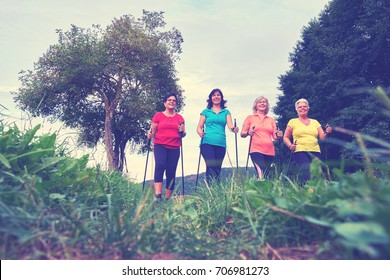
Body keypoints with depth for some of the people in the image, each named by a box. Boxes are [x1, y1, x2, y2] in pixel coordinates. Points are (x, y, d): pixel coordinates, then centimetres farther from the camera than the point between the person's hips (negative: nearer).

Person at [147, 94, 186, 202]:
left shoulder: (179, 118, 15)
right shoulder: (158, 115, 10)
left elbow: (183, 134, 18)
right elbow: (152, 132, 12)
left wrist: (182, 131, -4)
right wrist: (150, 135, -9)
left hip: (174, 148, 2)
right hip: (160, 145, -2)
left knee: (171, 172, -1)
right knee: (160, 165, -26)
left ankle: (167, 199, 9)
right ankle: (157, 195, -29)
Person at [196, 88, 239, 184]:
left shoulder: (226, 112, 16)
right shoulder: (206, 111, 12)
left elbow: (230, 125, 1)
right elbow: (199, 127, 10)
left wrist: (234, 129, -22)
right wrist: (200, 132, -13)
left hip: (221, 144, 2)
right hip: (207, 143, -2)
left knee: (217, 170, 5)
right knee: (211, 167, -18)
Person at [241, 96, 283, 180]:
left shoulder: (271, 120, 19)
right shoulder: (250, 118, 11)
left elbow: (274, 137, 18)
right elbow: (242, 134, 8)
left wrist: (278, 135, -4)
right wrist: (248, 133, -13)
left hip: (269, 151, 3)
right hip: (256, 150, -3)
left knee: (266, 175, 1)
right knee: (261, 174, -20)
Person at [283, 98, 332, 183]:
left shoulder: (315, 122, 19)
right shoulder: (292, 121, 11)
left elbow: (322, 137, 14)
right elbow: (285, 137, 11)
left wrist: (327, 132, -6)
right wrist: (290, 145, -7)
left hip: (315, 152, 3)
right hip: (300, 151, -3)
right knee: (306, 172, -24)